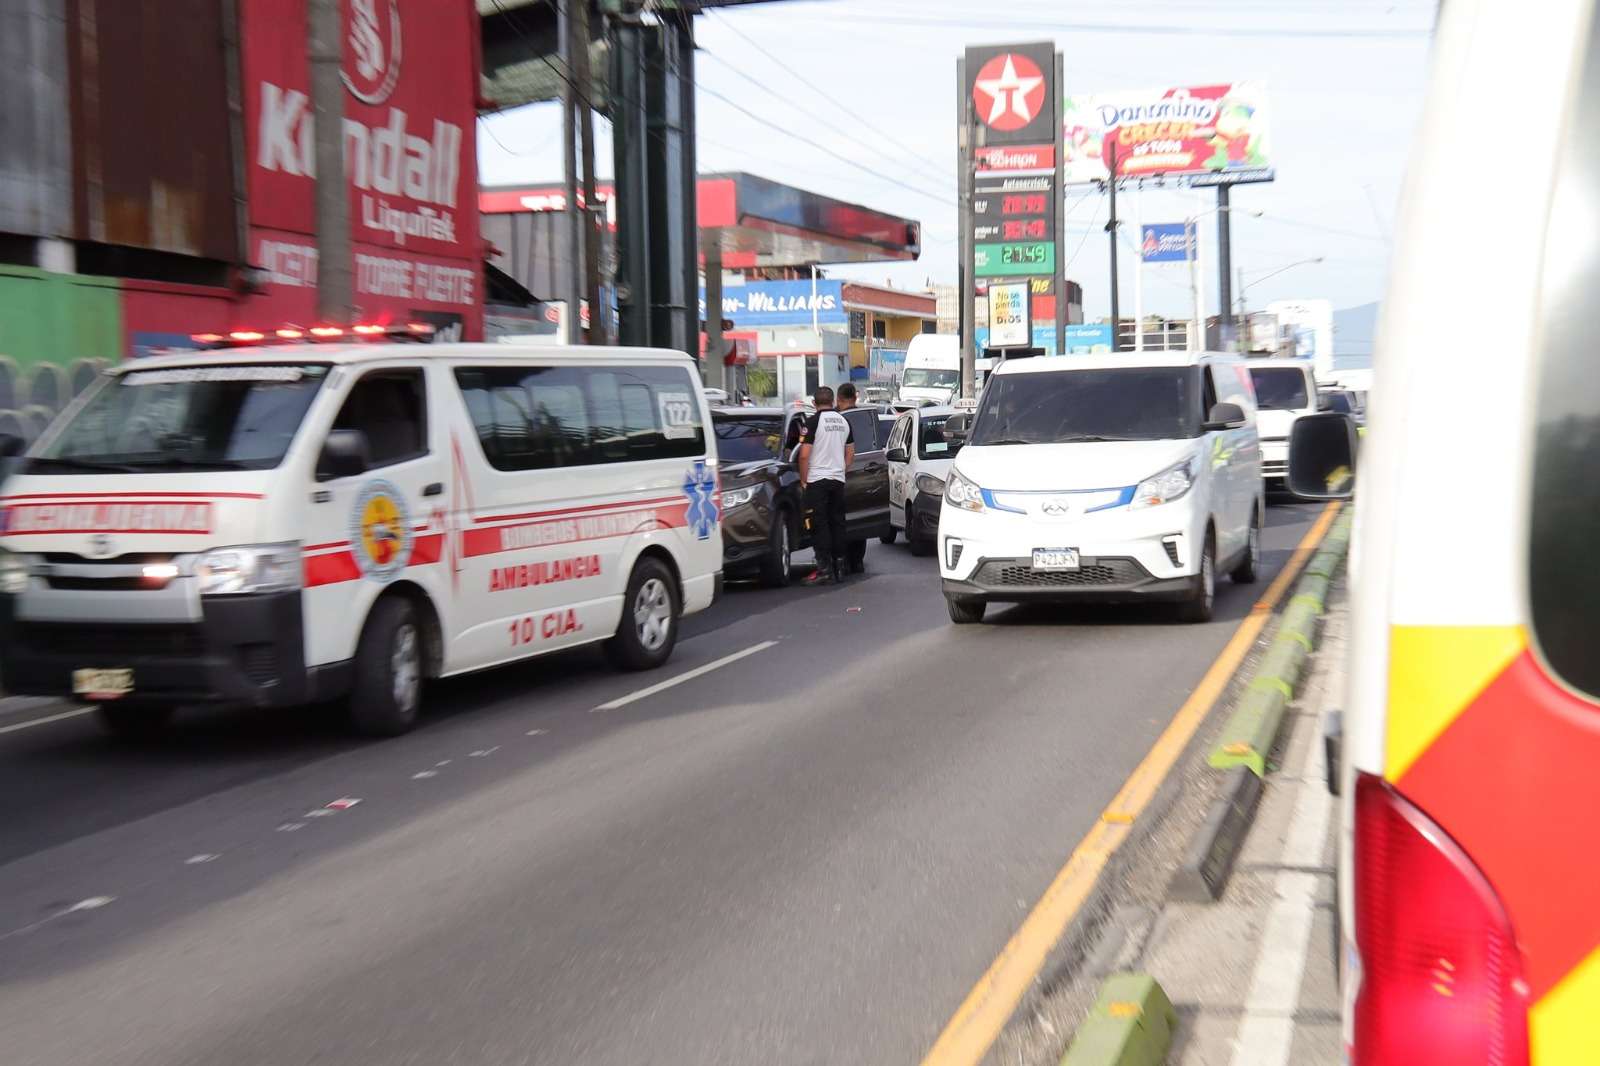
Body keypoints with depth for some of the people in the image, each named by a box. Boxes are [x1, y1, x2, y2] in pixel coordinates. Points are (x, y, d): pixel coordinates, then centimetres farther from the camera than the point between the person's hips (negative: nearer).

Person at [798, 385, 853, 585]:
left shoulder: (813, 421, -10)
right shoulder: (843, 421, 10)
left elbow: (804, 454, -13)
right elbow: (850, 451, 17)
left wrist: (803, 479, -3)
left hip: (817, 479, -6)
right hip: (838, 479, 6)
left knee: (820, 525, -5)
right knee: (837, 523, 12)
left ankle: (825, 570, -9)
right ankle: (839, 567, 15)